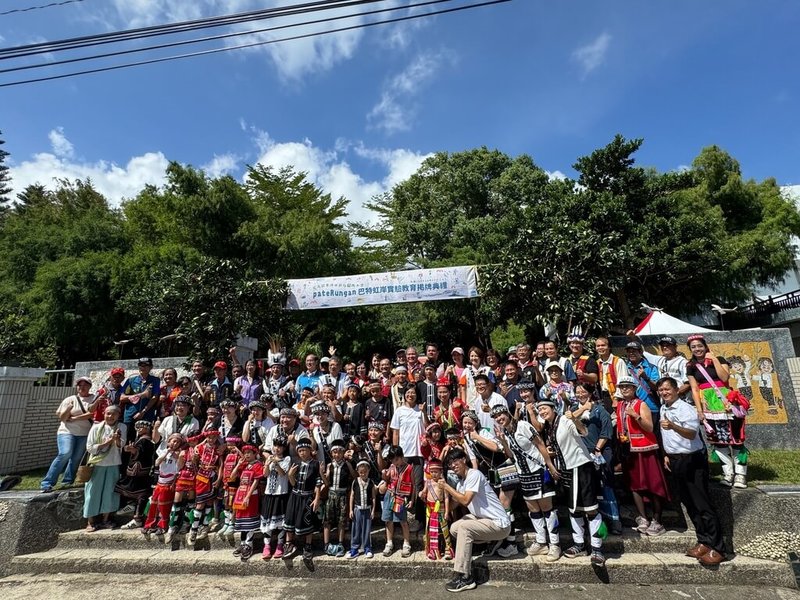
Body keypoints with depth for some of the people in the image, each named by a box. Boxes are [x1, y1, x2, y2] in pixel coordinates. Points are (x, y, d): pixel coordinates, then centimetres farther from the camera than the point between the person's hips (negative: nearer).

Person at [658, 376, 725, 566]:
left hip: (692, 460, -8)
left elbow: (692, 433, -30)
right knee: (689, 504, 13)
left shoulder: (685, 409, -16)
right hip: (675, 460, 8)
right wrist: (666, 455, 14)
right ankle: (703, 541, 24)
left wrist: (674, 426, -45)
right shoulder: (663, 410, 9)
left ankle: (717, 548, 5)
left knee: (702, 504, -4)